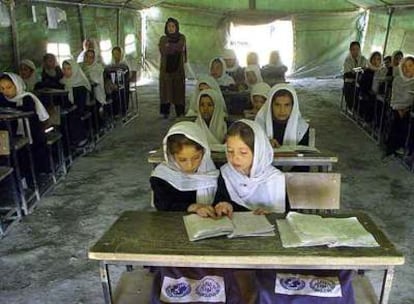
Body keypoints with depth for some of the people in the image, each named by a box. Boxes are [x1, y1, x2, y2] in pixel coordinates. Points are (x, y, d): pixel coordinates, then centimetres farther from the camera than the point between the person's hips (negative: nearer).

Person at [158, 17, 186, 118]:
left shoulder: (182, 38, 5)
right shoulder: (163, 39, 7)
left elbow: (180, 48, -16)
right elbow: (163, 51, -10)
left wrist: (169, 46, -7)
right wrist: (175, 48, -12)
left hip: (178, 68, -1)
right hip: (166, 68, 1)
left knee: (178, 90, -2)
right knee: (166, 90, -1)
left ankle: (180, 112, 3)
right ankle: (165, 112, 5)